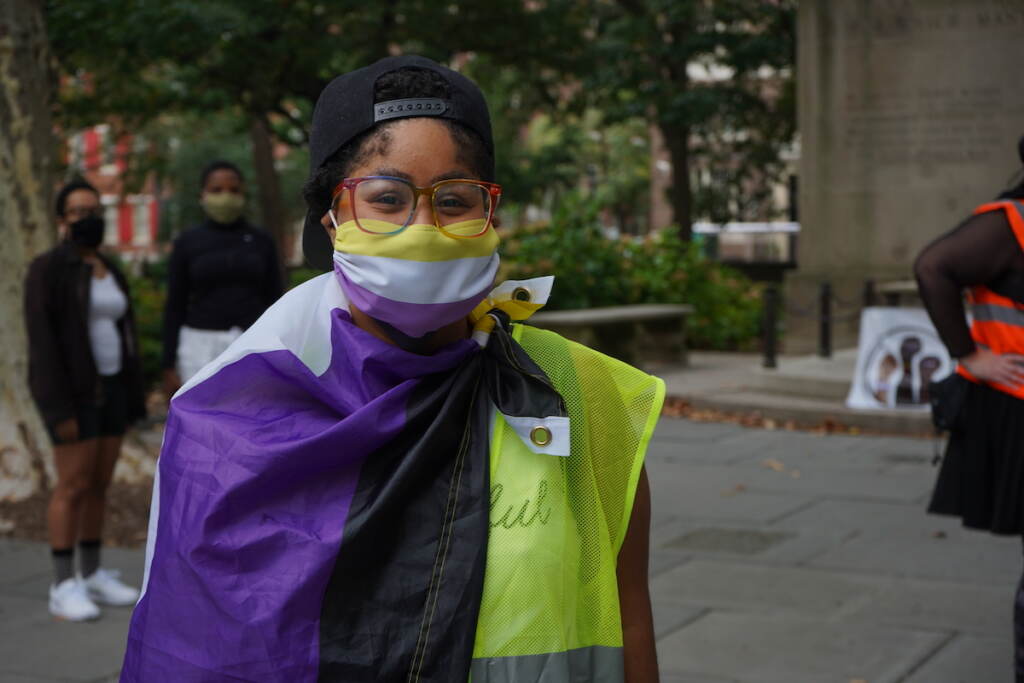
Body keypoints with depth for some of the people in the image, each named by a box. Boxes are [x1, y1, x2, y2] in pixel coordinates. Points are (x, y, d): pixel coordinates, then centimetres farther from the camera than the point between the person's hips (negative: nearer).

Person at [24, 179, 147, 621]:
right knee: (74, 487, -7)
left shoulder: (108, 272, 12)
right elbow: (42, 342, -16)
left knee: (99, 484, 9)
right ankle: (63, 589, 0)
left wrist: (130, 400, 12)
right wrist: (59, 408, -20)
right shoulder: (47, 270, -11)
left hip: (108, 388, 7)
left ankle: (91, 577, 18)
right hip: (72, 391, -7)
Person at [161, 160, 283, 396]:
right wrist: (169, 366, -2)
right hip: (202, 349, -1)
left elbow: (275, 304, 7)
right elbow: (174, 307, 2)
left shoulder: (262, 242, 6)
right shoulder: (187, 243, 2)